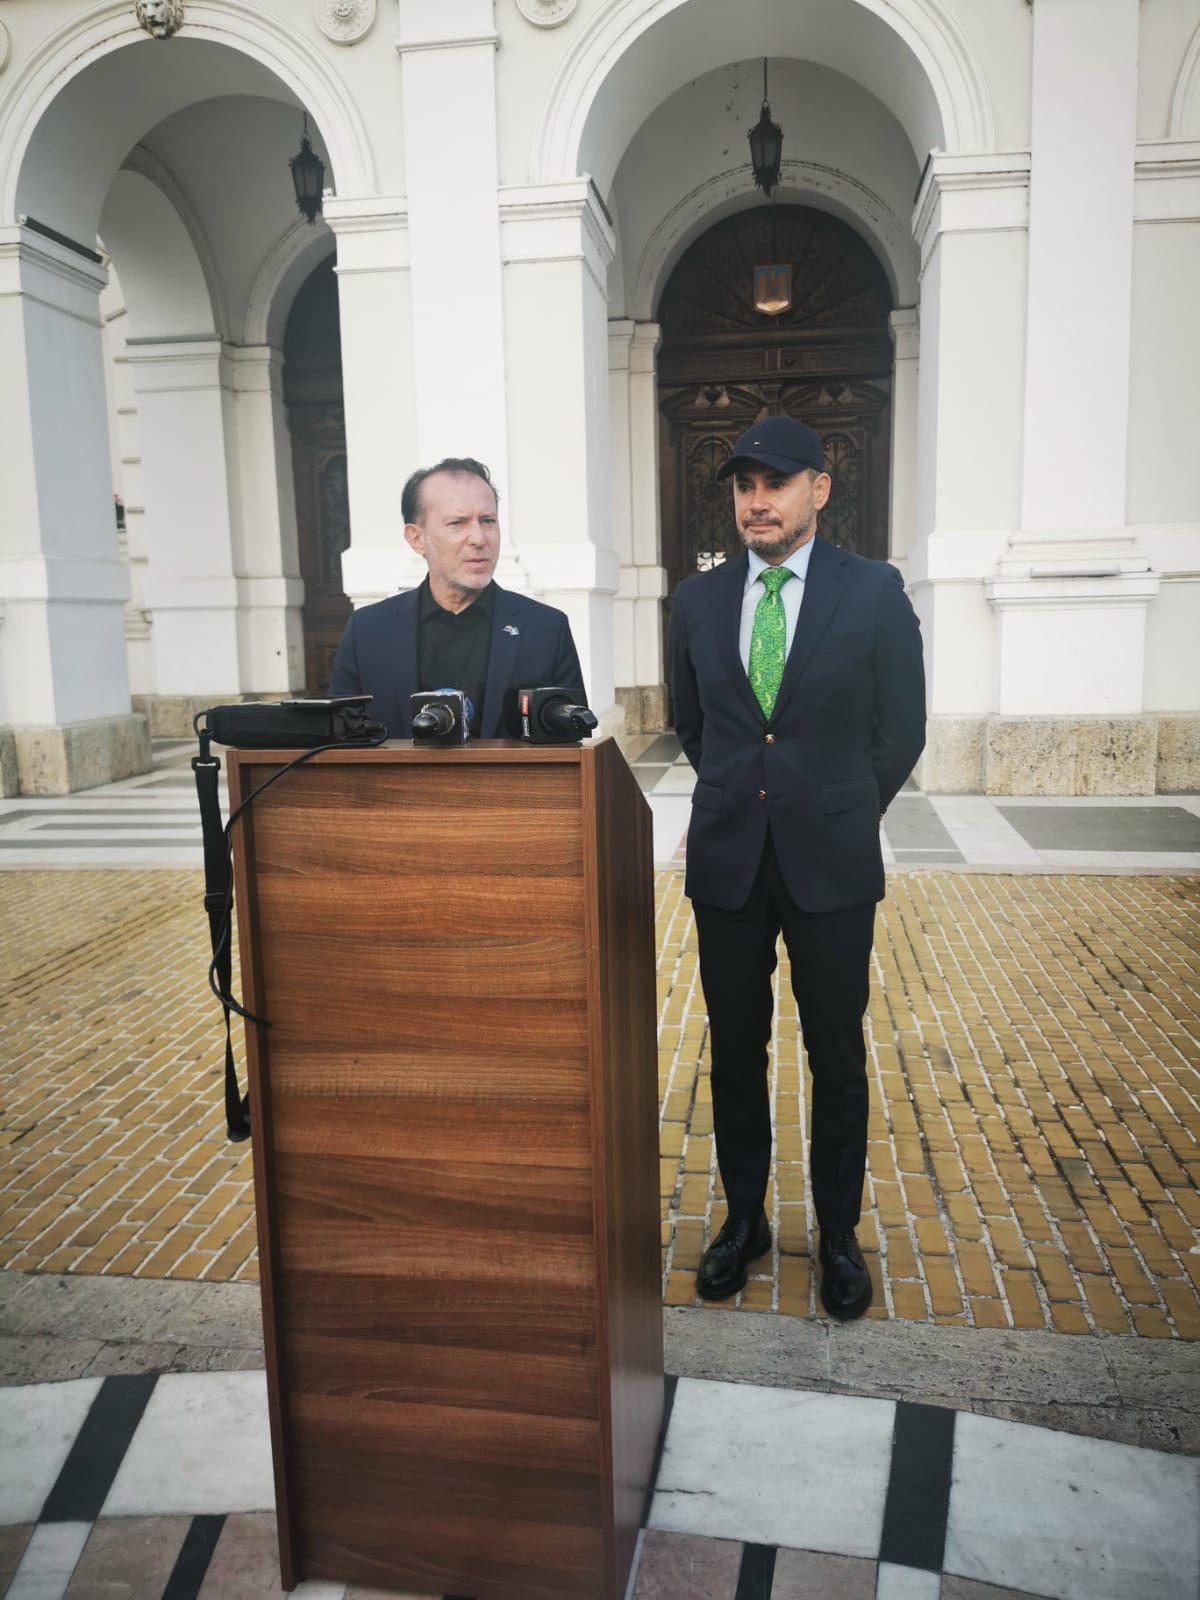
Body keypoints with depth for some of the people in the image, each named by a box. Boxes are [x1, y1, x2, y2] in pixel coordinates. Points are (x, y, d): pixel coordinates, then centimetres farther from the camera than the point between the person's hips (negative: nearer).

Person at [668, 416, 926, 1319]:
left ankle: (838, 1234, 28)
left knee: (837, 1058, 9)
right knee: (735, 1052, 12)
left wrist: (837, 814, 9)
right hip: (727, 860, 2)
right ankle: (744, 1220, 30)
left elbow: (901, 729, 3)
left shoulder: (875, 592, -4)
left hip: (831, 865, -2)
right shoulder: (699, 599, 4)